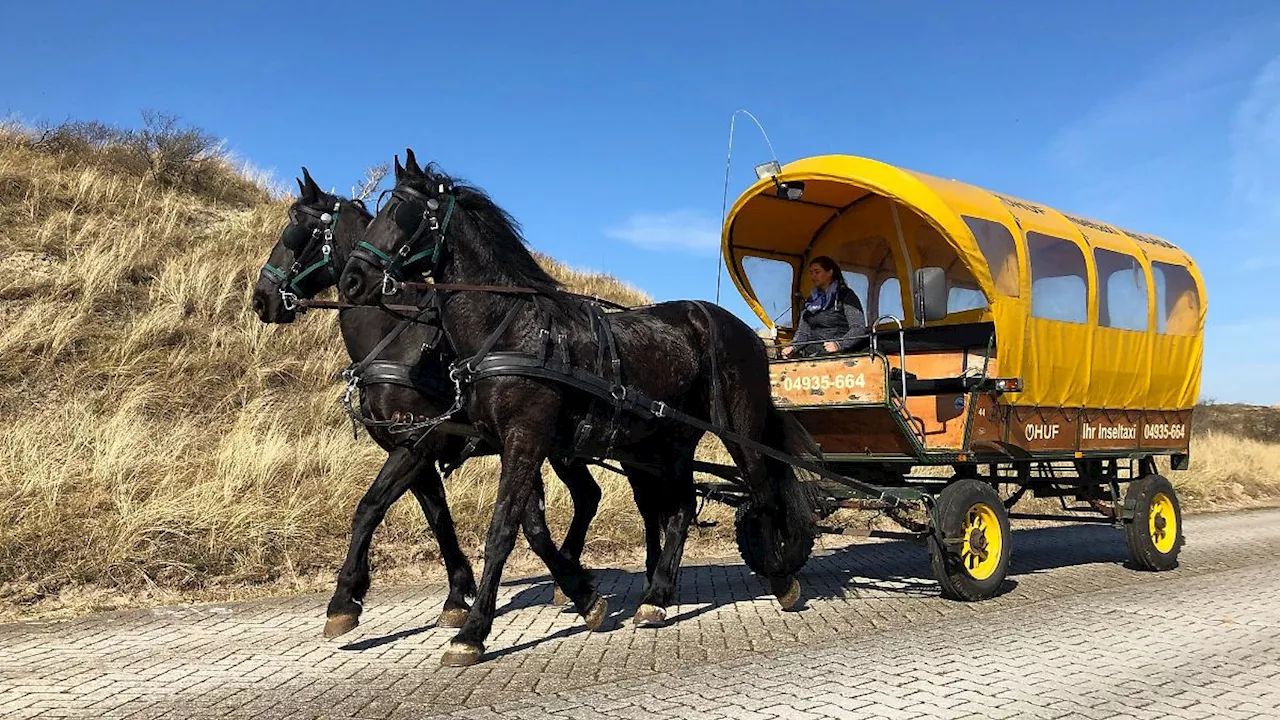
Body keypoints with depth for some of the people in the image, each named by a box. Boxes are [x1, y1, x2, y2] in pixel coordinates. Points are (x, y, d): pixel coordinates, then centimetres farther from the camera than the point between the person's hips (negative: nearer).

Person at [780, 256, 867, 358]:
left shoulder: (846, 296, 5)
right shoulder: (811, 301, 22)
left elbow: (859, 328, -4)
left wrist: (839, 345, -20)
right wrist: (792, 347, -2)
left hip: (837, 356, -5)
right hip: (811, 356, 5)